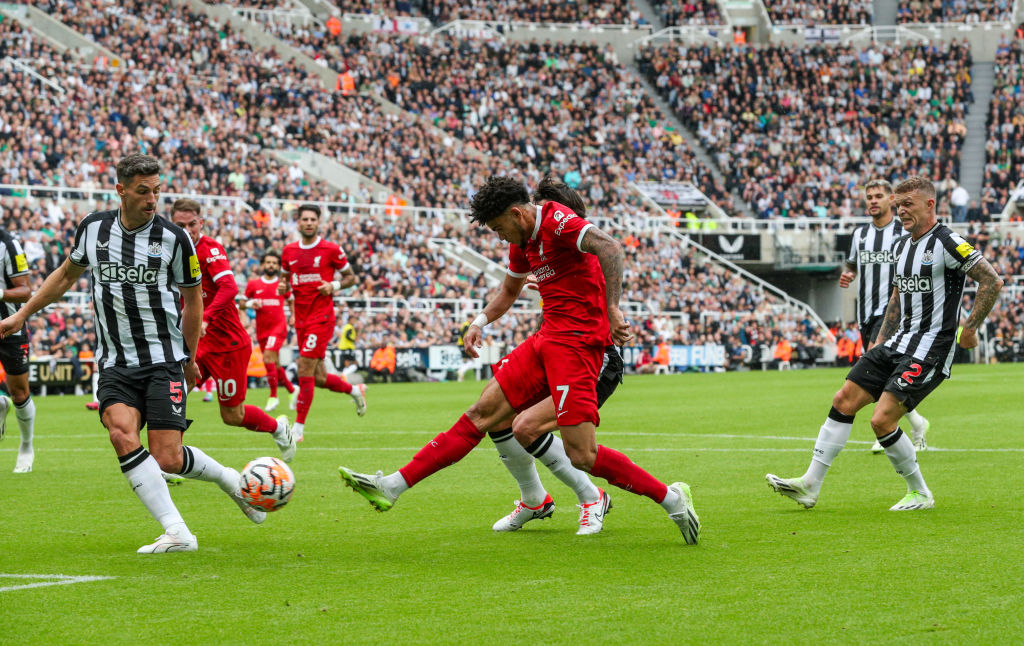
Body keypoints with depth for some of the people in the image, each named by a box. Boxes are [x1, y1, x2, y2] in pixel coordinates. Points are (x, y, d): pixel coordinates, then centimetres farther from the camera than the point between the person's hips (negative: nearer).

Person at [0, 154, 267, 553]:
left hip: (164, 362, -3)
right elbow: (67, 275, 21)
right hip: (115, 365, 3)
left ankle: (229, 479, 21)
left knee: (167, 459, -11)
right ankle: (176, 533, -23)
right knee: (122, 435, -24)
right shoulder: (93, 228, 2)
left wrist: (189, 358, 14)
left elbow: (192, 300, 7)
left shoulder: (174, 238, -6)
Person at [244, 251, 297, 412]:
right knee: (275, 364, 8)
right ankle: (292, 390, 28)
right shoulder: (253, 284, 6)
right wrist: (251, 304, -8)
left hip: (278, 326, -4)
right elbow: (243, 303, 13)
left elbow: (291, 301, 19)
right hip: (262, 329, 4)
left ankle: (273, 396, -12)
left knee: (268, 357, -20)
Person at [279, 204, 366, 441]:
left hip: (322, 317, -6)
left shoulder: (331, 250, -5)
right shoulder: (289, 251, 8)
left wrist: (334, 286, -14)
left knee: (304, 369, -15)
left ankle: (298, 428, -8)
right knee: (319, 378, 9)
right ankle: (355, 390, 38)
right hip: (301, 319, 6)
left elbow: (351, 277, 4)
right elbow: (285, 277, 22)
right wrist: (282, 287, 0)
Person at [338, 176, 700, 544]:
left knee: (582, 456, -15)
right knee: (483, 413, 5)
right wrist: (482, 321, 20)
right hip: (547, 339, 9)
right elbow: (510, 286, 35)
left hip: (577, 341, -9)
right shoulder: (523, 241, 16)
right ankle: (393, 486, 3)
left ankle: (672, 500, -1)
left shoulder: (558, 222, -14)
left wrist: (612, 309, -36)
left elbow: (610, 249, -29)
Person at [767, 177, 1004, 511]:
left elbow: (992, 282, -16)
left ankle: (920, 494, 3)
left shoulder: (947, 242, -14)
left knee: (882, 420, -16)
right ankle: (810, 485, 6)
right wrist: (881, 341, 19)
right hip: (898, 342, 9)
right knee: (844, 401, 2)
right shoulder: (901, 246, 13)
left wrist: (970, 328, -15)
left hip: (931, 350, -9)